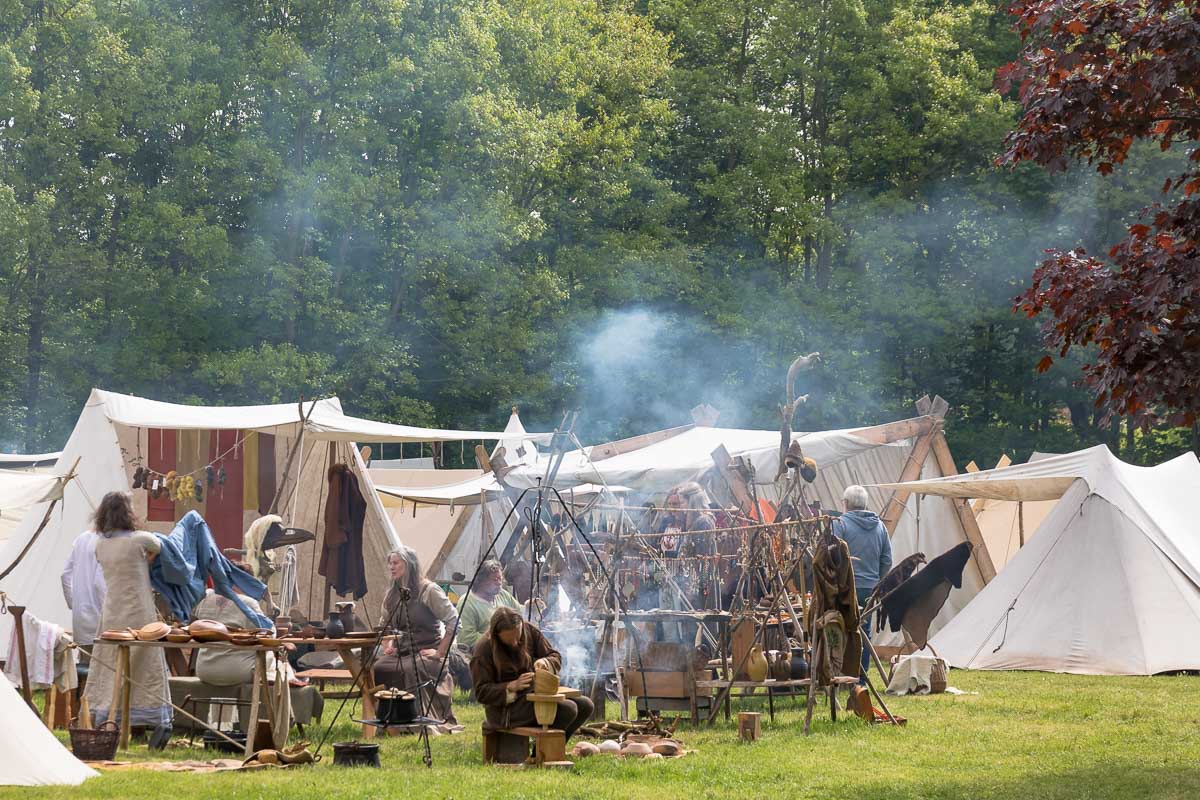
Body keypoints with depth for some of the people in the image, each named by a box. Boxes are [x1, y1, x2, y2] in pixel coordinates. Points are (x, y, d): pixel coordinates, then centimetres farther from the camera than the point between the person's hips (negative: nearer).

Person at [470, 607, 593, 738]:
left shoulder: (530, 631, -2)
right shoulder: (483, 649, -16)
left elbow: (556, 658, 5)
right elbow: (482, 692, -15)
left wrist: (545, 663, -19)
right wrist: (512, 686, -28)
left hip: (534, 694, 7)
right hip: (506, 708, -7)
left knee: (585, 705, -7)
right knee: (568, 709, -24)